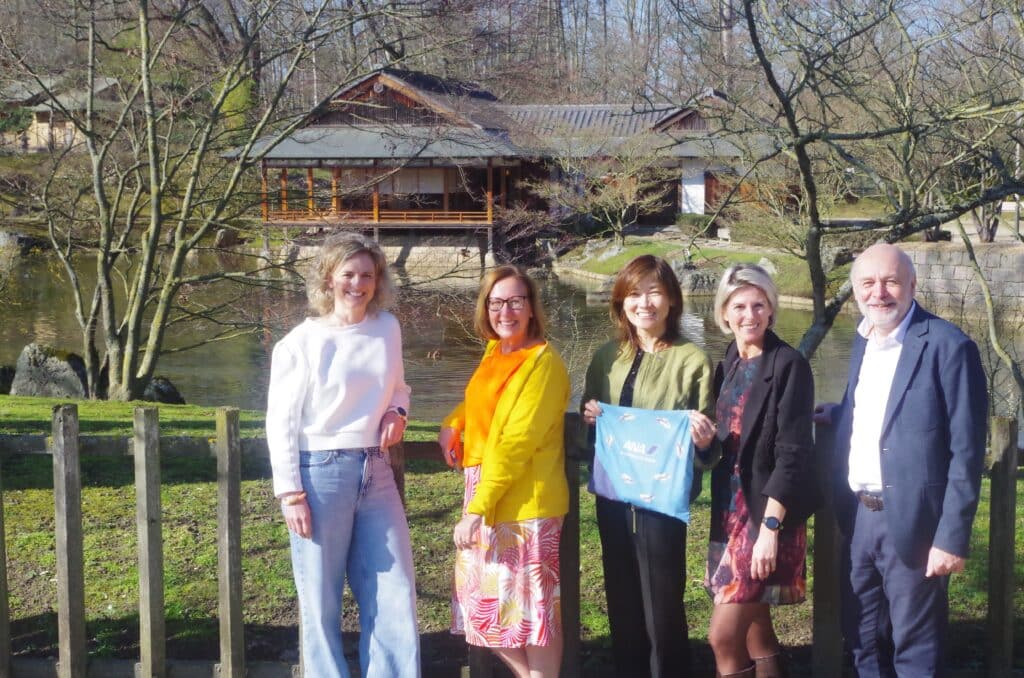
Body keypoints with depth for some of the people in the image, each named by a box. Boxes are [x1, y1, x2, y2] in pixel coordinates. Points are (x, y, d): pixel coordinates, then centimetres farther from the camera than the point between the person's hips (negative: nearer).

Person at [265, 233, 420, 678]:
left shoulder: (388, 329, 5)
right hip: (320, 473, -4)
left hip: (375, 473, 4)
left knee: (395, 595, 6)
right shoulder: (302, 342, -7)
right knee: (321, 601, 5)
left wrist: (398, 413, -2)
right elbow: (281, 422, -6)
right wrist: (290, 493, -11)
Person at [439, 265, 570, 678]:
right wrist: (453, 423, 13)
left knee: (532, 609, 0)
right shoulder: (494, 355, 12)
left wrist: (476, 508, -20)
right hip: (484, 501, 9)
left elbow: (516, 443, -18)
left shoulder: (543, 362, -12)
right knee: (485, 607, 14)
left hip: (524, 504, -9)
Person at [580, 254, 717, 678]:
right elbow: (588, 430, 17)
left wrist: (704, 439, -24)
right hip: (612, 495, 5)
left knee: (662, 607, 1)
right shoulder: (606, 358, 7)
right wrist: (590, 419, -5)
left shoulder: (691, 359, -6)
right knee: (622, 605, 14)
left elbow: (705, 439, -2)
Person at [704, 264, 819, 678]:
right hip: (730, 510, 7)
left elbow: (793, 452, -16)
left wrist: (770, 527, -20)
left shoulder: (789, 364, -12)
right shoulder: (728, 365, 10)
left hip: (769, 512, -7)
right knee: (755, 633, 12)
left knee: (723, 636, -8)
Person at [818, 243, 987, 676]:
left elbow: (966, 453, -15)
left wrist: (952, 536, -17)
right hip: (858, 517, 7)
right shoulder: (863, 340, 9)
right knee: (863, 641, 18)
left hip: (912, 523, -7)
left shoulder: (947, 346, -14)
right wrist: (838, 414, 4)